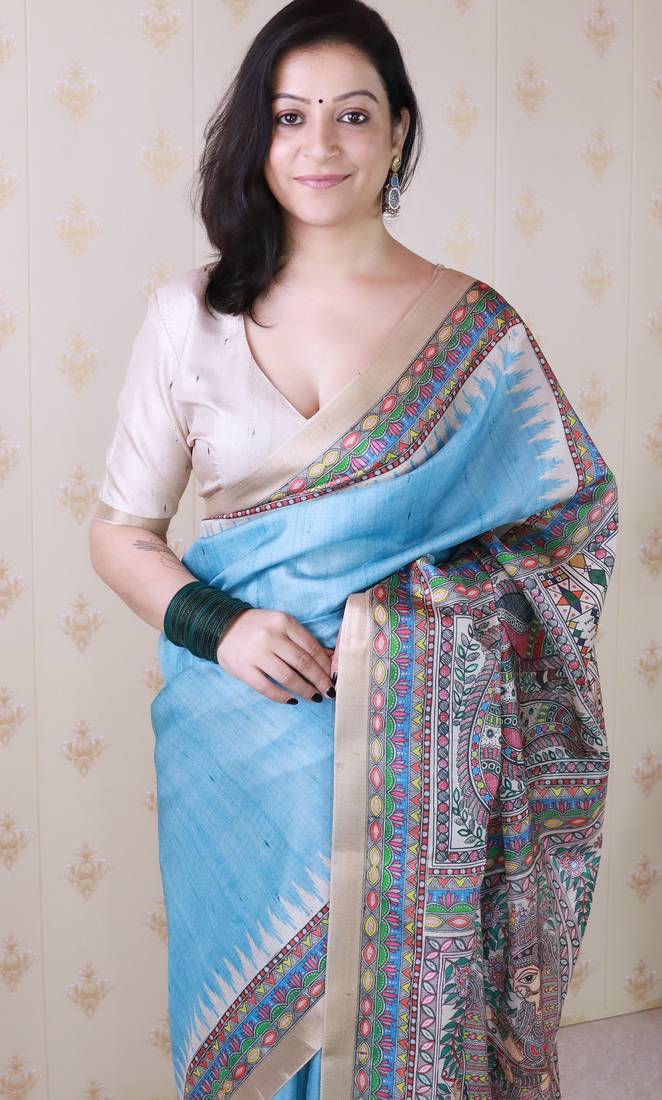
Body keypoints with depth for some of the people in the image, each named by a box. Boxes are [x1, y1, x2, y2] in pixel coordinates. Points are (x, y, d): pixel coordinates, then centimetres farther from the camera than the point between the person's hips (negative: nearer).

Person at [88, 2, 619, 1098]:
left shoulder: (475, 329, 0)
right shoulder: (191, 316, 2)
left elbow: (575, 517, 5)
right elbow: (121, 529, 5)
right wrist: (216, 625, -13)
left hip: (422, 743, -1)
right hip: (244, 747, 1)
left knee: (415, 1005, 9)